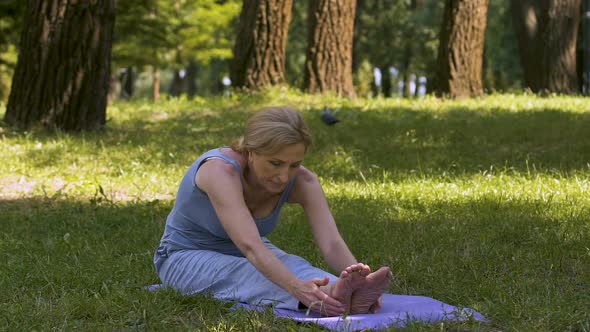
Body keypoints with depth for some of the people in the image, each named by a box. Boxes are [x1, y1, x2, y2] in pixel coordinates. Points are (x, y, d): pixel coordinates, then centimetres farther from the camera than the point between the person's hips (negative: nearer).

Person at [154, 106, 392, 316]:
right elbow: (250, 246, -47)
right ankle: (328, 295, -63)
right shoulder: (221, 170, -35)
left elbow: (331, 243, -31)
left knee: (292, 265, -30)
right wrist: (297, 287, -62)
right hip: (186, 258, -4)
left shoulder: (302, 182, -18)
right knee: (248, 274, -37)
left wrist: (358, 274, -52)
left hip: (246, 256, 5)